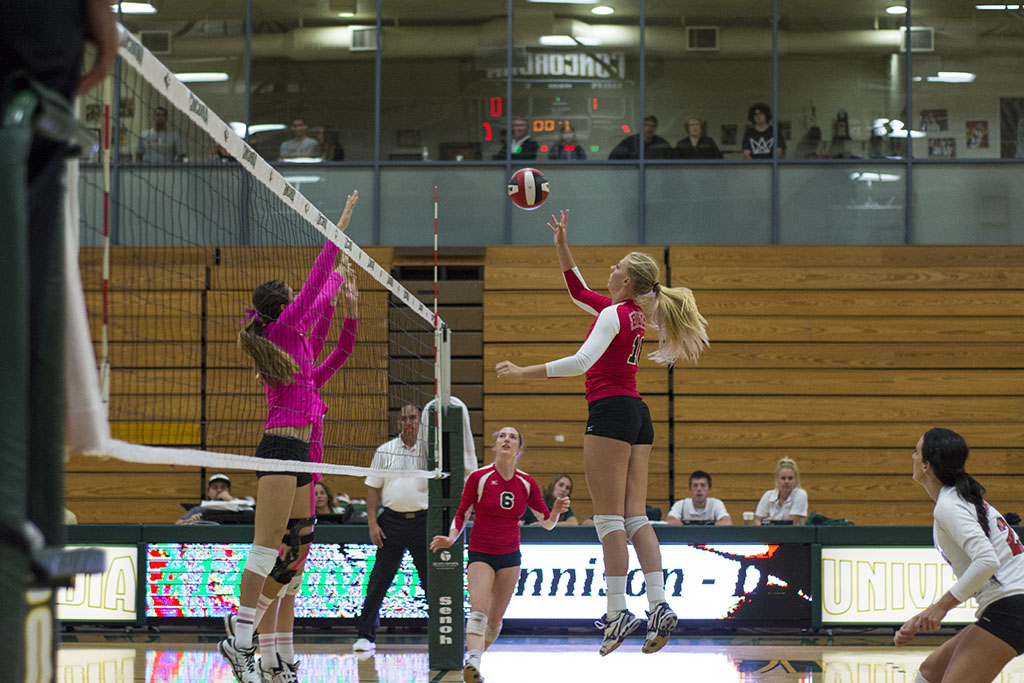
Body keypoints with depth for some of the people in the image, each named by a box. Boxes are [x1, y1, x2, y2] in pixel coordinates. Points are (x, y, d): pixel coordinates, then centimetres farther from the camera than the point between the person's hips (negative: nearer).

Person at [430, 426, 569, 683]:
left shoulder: (527, 484, -1)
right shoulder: (479, 478, -9)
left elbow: (547, 523, 5)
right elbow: (462, 515, 1)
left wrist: (557, 510, -16)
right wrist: (450, 539, -16)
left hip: (510, 556, 3)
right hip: (480, 553, -3)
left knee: (494, 621, 6)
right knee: (478, 609, -26)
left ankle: (473, 659, 28)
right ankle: (473, 662, -42)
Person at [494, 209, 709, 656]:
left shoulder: (615, 314, -11)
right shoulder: (632, 311, 14)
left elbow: (581, 362, -22)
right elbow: (578, 291, 29)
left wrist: (524, 373, -19)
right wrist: (561, 245, 24)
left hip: (610, 412, -9)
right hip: (638, 416, 9)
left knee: (609, 519, -7)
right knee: (636, 517, 4)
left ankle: (617, 613, -10)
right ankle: (659, 606, -4)